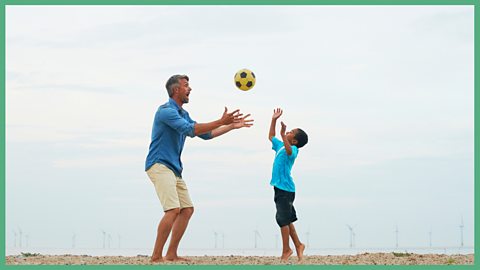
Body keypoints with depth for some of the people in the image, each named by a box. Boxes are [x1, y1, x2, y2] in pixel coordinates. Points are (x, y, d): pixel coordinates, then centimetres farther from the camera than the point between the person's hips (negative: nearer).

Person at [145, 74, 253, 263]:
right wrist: (221, 122, -26)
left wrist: (232, 126, 19)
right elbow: (190, 129, -25)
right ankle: (156, 257, -18)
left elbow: (205, 134, 23)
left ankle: (171, 254, 10)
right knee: (173, 210, -21)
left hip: (174, 168, 10)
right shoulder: (166, 111, -13)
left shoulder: (183, 114, 17)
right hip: (159, 165, -10)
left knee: (187, 209, 7)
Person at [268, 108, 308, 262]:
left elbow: (289, 152, -35)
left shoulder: (293, 149, -10)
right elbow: (271, 137, 31)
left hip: (286, 188, -9)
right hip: (280, 187, 9)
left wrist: (283, 135, -44)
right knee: (287, 219, 14)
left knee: (283, 219, -8)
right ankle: (298, 245, 23)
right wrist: (274, 120, 26)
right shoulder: (281, 146, 15)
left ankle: (286, 250, -3)